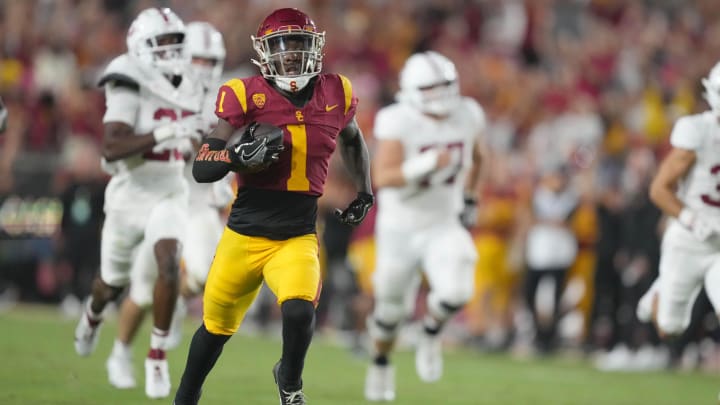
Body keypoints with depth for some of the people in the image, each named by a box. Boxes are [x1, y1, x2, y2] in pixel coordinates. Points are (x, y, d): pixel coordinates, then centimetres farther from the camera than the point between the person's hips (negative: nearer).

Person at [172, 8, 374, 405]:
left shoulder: (335, 94, 1)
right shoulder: (246, 96, -10)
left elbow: (352, 139, 26)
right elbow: (201, 168, -12)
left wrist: (364, 190, 19)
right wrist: (239, 156, -29)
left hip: (297, 238, 1)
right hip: (244, 234, -1)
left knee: (299, 313, -25)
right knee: (216, 327, 15)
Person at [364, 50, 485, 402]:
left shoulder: (467, 116, -8)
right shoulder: (398, 123, -21)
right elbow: (383, 178, -31)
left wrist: (470, 198, 12)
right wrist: (426, 165, -43)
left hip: (445, 227, 2)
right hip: (400, 229, -2)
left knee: (455, 293, -24)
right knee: (391, 306, 14)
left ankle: (430, 333, 10)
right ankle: (381, 363, 45)